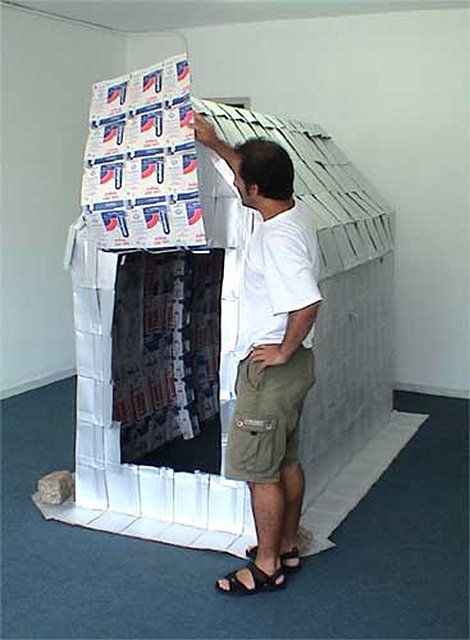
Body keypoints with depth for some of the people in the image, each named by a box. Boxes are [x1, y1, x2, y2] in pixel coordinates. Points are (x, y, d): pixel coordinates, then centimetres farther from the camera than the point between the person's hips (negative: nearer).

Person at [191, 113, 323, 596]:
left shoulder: (277, 238, -26)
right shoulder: (295, 211, 4)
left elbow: (307, 304, -37)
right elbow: (253, 173, 24)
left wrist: (283, 351, -22)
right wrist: (215, 144, 28)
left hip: (271, 369, -10)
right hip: (293, 367, 10)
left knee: (259, 470, 3)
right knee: (287, 461, 19)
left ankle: (266, 567, 17)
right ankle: (286, 547, 34)